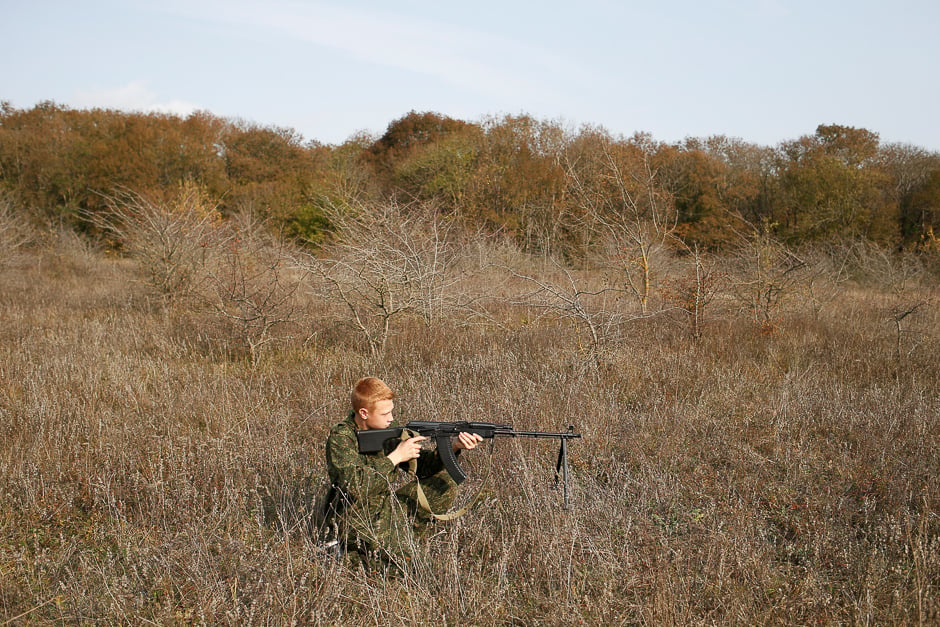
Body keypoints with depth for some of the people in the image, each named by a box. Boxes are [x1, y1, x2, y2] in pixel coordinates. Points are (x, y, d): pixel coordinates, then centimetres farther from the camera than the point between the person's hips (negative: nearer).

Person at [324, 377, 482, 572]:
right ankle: (353, 548, -2)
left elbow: (422, 464, 3)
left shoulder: (389, 429, 1)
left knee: (444, 482, -1)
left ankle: (402, 536, 0)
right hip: (354, 518, -8)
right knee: (400, 558, -29)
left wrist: (453, 447, -15)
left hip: (387, 509, 8)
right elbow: (355, 486, -31)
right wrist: (395, 457, -26)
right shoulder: (340, 438, -18)